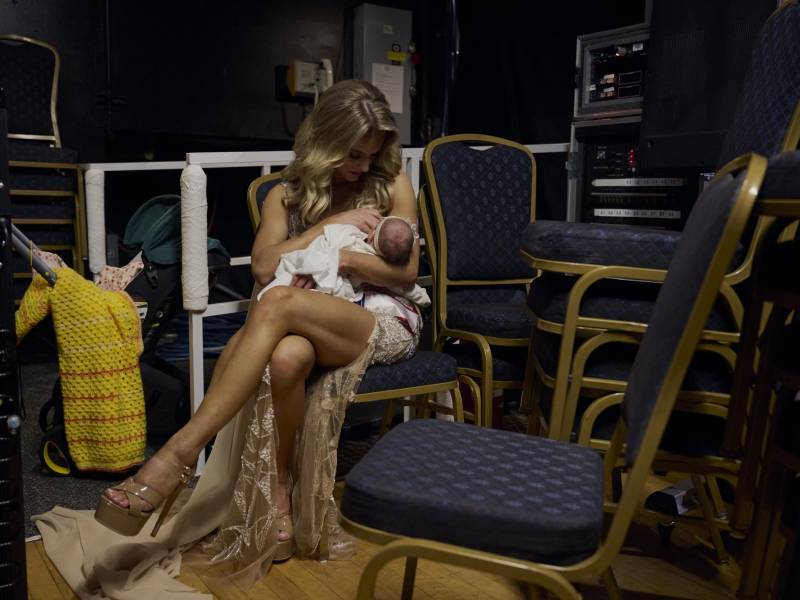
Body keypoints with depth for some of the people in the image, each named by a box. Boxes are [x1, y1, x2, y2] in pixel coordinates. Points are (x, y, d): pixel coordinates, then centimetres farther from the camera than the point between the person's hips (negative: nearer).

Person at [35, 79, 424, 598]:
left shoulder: (393, 185, 9)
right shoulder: (287, 194, 14)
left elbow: (406, 273, 1)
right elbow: (264, 267, -2)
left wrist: (340, 256, -11)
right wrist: (331, 226, -4)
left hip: (385, 320, -2)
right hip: (309, 320, 2)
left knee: (278, 304, -35)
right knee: (284, 357, -39)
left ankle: (179, 454, -36)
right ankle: (276, 496, -20)